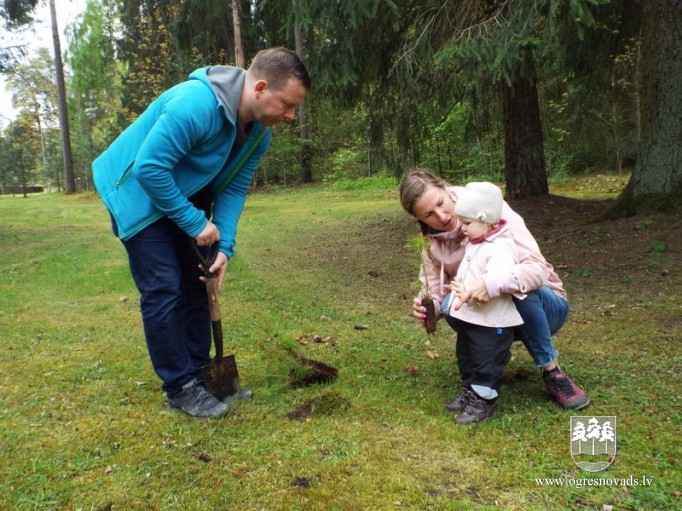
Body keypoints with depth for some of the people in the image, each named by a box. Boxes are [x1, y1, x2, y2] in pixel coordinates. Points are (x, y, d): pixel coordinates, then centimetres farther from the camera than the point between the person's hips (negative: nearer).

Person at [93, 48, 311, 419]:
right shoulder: (195, 105, -34)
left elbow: (234, 189, -6)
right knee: (163, 289, -10)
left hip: (185, 197, 8)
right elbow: (149, 168, -33)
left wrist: (224, 247, -15)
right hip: (139, 194, -8)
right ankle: (179, 387, 2)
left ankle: (197, 373, 20)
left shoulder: (259, 132, -8)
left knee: (195, 284, 8)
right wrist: (195, 222, -26)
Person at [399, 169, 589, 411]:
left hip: (544, 305, -3)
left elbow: (537, 268, -33)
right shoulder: (433, 244, -6)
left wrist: (492, 283, -51)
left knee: (521, 289, -36)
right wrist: (425, 309, -32)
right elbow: (434, 295, -8)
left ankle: (552, 372, -16)